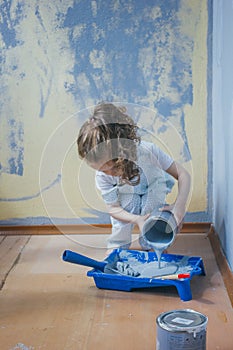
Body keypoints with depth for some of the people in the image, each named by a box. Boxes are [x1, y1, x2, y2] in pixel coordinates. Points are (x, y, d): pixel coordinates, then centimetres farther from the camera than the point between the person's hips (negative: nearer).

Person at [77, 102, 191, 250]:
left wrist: (179, 206, -44)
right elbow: (113, 208, -19)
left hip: (152, 194, 0)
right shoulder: (102, 176, -29)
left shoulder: (149, 151, -36)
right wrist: (137, 219, -38)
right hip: (127, 198, 0)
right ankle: (118, 247, 1)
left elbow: (183, 175, -29)